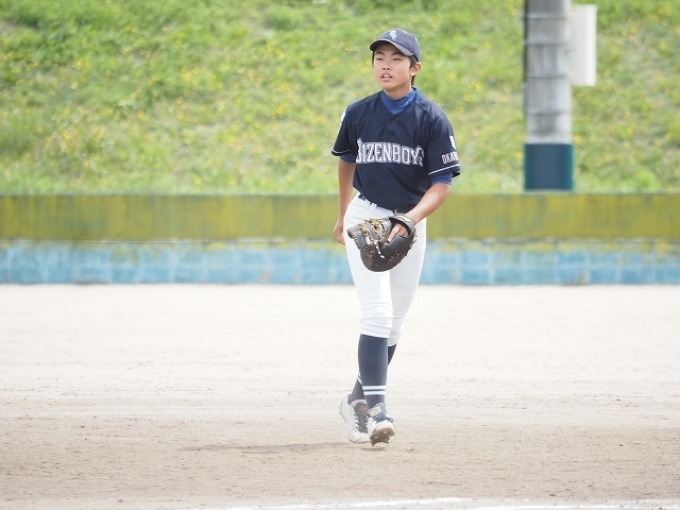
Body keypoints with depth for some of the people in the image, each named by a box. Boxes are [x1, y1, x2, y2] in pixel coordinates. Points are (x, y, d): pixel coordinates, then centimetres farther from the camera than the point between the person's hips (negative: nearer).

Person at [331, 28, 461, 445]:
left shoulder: (431, 118, -9)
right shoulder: (358, 114, -3)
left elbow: (443, 184, -12)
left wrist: (410, 220, -27)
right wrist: (343, 215, 24)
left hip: (411, 223, 1)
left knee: (394, 323, 9)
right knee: (378, 313, -16)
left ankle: (359, 401, 25)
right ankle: (374, 409, -21)